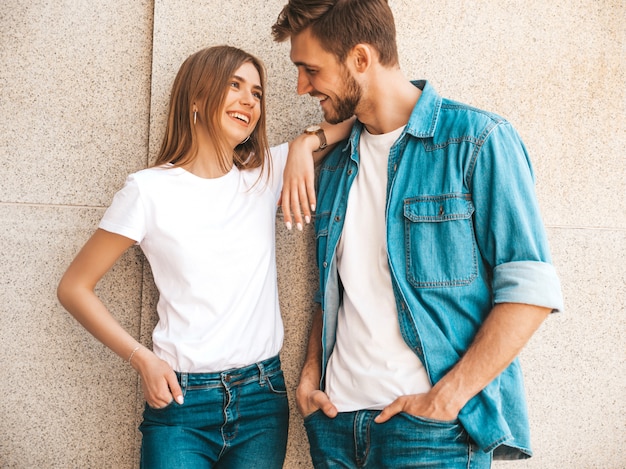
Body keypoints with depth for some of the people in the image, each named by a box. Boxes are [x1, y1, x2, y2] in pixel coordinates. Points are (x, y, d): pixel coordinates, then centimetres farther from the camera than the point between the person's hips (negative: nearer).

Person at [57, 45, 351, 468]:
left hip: (262, 400, 3)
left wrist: (304, 150, -13)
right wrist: (141, 358, -7)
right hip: (181, 401, -3)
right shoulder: (150, 190, -6)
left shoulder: (266, 173, 3)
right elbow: (74, 287, 0)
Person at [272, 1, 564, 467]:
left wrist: (445, 399, -17)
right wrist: (311, 373, 4)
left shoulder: (477, 140, -8)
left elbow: (532, 291, -12)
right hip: (337, 418, 6)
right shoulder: (335, 165, 11)